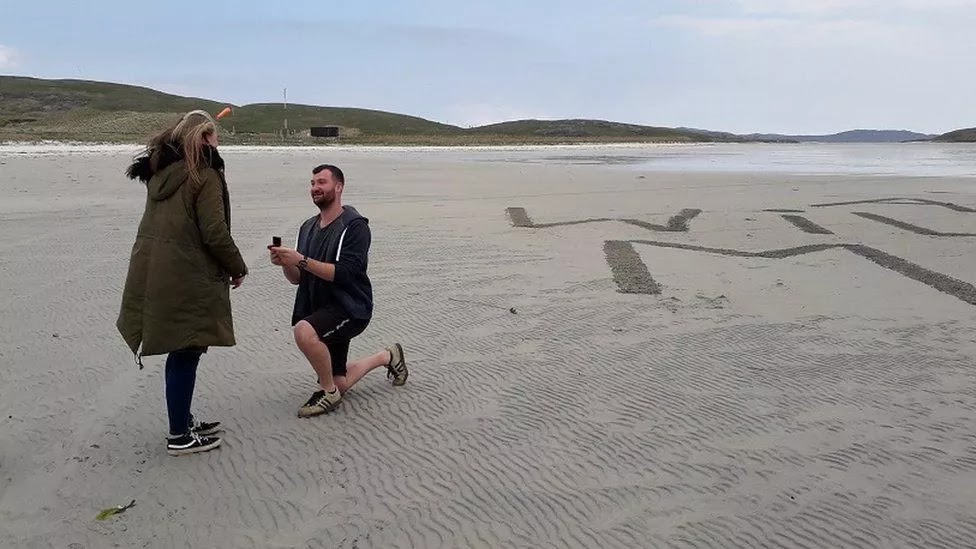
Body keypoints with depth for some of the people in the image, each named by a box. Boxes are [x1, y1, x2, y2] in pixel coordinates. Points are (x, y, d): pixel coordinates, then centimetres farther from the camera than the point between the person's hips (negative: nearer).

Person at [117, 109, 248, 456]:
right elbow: (215, 234, -16)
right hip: (185, 278, -8)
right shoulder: (205, 175, -12)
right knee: (185, 353, 3)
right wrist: (237, 268, -2)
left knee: (181, 351, 19)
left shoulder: (160, 171, 11)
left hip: (152, 273, 8)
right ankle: (179, 437, 13)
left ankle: (183, 420, 32)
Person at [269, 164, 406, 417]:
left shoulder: (355, 225, -14)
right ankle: (388, 356, 40)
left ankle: (328, 391, -13)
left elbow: (344, 273, -24)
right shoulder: (308, 227, 8)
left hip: (349, 308, -8)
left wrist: (301, 260, -29)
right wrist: (285, 263, -13)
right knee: (339, 384, 15)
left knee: (304, 331, -36)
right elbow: (297, 278, 8)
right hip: (319, 309, 8)